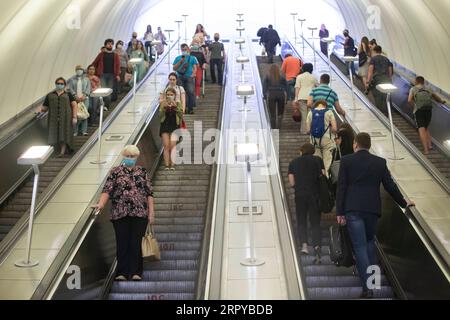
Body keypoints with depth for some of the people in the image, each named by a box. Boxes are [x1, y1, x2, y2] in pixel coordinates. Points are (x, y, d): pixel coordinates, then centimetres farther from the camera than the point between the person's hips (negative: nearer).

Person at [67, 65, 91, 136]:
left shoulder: (86, 79, 17)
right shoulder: (72, 79, 15)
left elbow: (88, 88, 5)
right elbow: (70, 88, 3)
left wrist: (84, 95, -11)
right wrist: (75, 95, -13)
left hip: (84, 98, 0)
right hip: (75, 98, 0)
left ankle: (84, 131, -4)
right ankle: (75, 131, -7)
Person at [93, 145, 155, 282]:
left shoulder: (143, 172, 11)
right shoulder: (116, 172, 9)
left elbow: (149, 193, 9)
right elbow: (107, 190, -2)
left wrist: (151, 213, 2)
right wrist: (101, 204, -19)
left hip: (140, 214, 0)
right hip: (120, 214, 0)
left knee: (136, 243, 0)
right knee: (122, 243, 2)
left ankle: (135, 272, 7)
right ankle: (122, 273, 11)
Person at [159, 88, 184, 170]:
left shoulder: (178, 104, 4)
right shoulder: (163, 104, 5)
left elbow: (181, 115, -8)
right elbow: (160, 116, -3)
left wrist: (175, 107, -20)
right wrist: (164, 108, -17)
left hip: (175, 126, -1)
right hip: (165, 126, 1)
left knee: (172, 145, -12)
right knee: (166, 146, -4)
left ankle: (172, 164, -13)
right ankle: (167, 165, -4)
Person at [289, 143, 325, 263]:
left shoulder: (294, 163, 8)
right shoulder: (317, 160, 5)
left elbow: (292, 183, 2)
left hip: (300, 196, 0)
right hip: (314, 195, 0)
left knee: (301, 222, 10)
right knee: (315, 223, 7)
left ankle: (304, 244, -10)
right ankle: (317, 246, -9)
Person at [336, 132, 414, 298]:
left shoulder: (346, 160, 0)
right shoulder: (380, 162, 6)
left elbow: (341, 187, -3)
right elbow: (390, 186, 9)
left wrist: (339, 212, -1)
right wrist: (404, 203, 24)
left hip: (353, 209, -2)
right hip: (372, 208, 3)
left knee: (360, 246, -2)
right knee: (370, 240, 24)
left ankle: (367, 287, -5)